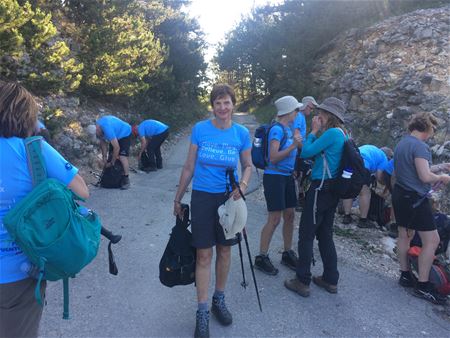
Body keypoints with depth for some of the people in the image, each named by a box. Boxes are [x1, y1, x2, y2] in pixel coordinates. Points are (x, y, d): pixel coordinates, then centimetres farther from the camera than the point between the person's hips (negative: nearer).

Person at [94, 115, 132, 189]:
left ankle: (126, 180, -11)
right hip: (116, 135, 8)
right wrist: (104, 157, -4)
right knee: (111, 156, 2)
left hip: (125, 134, -8)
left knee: (122, 157, -20)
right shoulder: (96, 127, -14)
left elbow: (117, 147, -34)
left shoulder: (107, 129, -39)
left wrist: (112, 163, -22)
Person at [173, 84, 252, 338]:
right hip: (203, 198, -1)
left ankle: (219, 300, 34)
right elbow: (189, 167, -1)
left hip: (228, 199, 2)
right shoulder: (200, 129, -7)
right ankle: (203, 312, 14)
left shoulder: (242, 133, -4)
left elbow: (248, 165, 6)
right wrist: (178, 198, 3)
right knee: (204, 255, 2)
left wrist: (243, 184, -15)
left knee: (225, 251, 13)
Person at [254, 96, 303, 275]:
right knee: (274, 219, -4)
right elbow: (273, 158, -21)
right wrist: (293, 145, -24)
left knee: (289, 216, 13)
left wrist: (298, 143, 3)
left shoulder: (288, 129, 12)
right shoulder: (277, 129, -14)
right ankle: (261, 258, 9)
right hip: (274, 177, -9)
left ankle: (287, 254, 28)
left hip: (287, 177, 9)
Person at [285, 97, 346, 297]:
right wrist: (316, 132, 6)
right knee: (325, 235, 16)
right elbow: (316, 154, 15)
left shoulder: (332, 133, -15)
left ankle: (302, 282, 8)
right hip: (331, 189, 9)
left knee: (306, 235, 0)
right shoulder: (342, 134, 13)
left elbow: (306, 153, -14)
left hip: (321, 188, -9)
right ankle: (330, 280, 25)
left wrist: (314, 131, -4)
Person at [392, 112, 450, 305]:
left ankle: (405, 276, 28)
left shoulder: (401, 143, 13)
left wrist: (433, 169, 18)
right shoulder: (419, 146, -17)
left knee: (404, 235, 17)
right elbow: (425, 177, -23)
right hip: (415, 198, -10)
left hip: (400, 194, 10)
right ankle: (423, 286, 1)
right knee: (432, 240, -4)